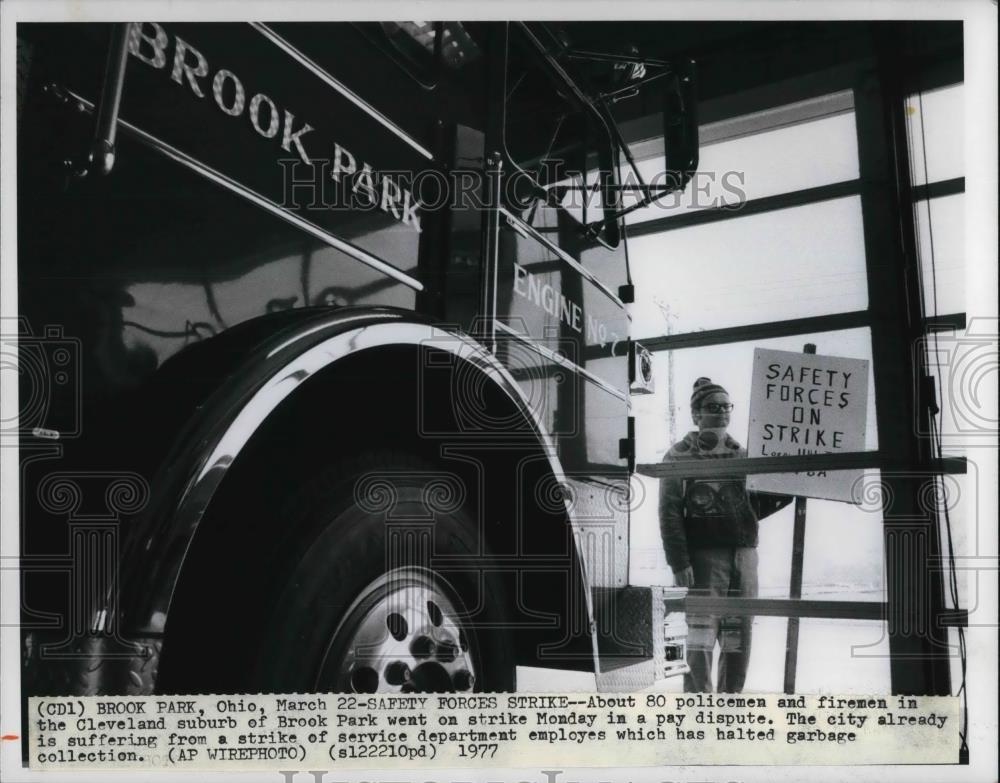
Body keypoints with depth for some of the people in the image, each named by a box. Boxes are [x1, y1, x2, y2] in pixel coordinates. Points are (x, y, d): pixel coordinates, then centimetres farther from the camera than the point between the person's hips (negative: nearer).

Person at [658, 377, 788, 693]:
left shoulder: (741, 455, 15)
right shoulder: (680, 455, -1)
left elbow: (755, 507, 18)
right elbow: (670, 513, -7)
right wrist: (679, 563, -15)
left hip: (744, 554, 5)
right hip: (704, 556, -5)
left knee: (739, 637, 9)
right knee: (702, 633, -9)